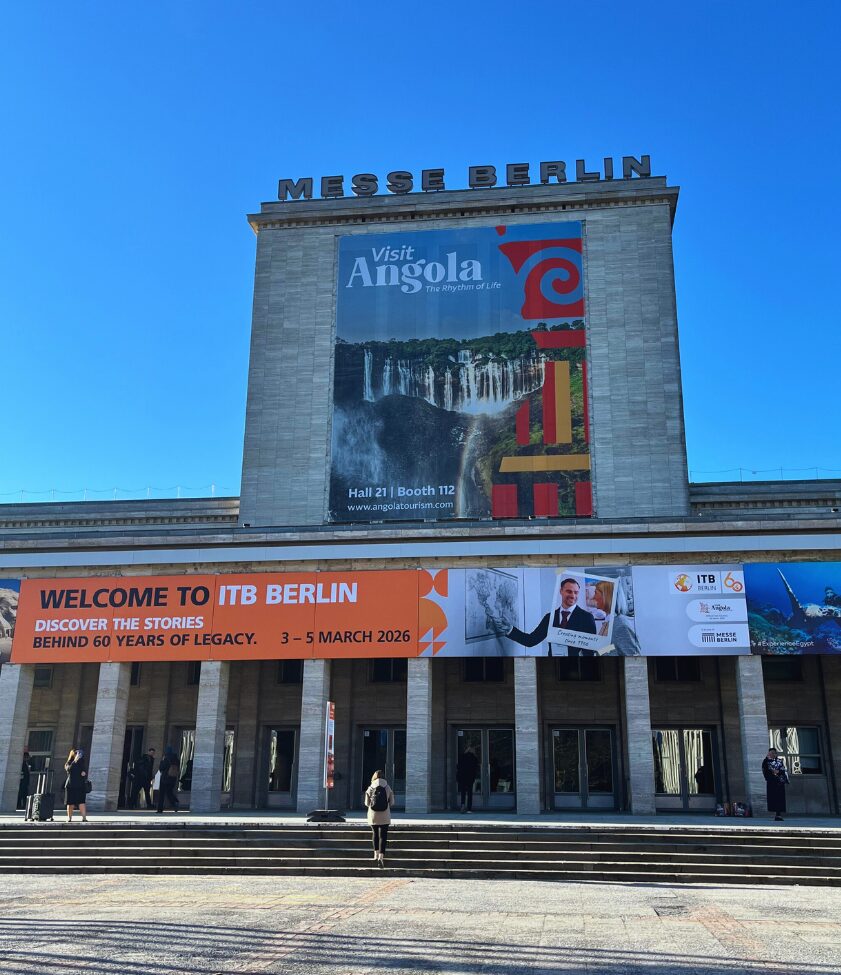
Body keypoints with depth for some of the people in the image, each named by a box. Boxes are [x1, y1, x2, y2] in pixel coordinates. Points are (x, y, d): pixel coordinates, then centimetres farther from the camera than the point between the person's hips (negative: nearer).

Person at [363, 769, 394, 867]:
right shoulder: (387, 788, -4)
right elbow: (392, 802, 0)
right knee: (383, 836, 2)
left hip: (373, 816, 1)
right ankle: (381, 856, -11)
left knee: (375, 834, 20)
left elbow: (367, 803, 0)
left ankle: (376, 854, 23)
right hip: (385, 816, -1)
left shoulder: (370, 788, -4)